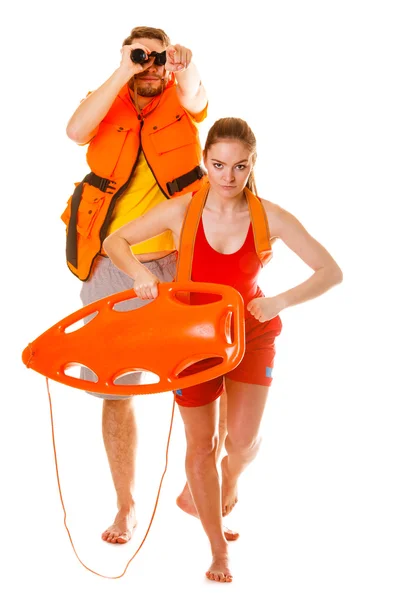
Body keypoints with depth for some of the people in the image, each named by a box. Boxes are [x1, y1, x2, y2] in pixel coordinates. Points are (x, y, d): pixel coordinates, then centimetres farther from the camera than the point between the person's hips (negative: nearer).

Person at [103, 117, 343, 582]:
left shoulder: (270, 218, -16)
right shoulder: (182, 211, -17)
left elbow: (330, 271, -14)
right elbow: (114, 241, -8)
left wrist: (281, 301, -27)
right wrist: (139, 272, -28)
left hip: (251, 334, 0)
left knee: (243, 440, -3)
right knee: (200, 445, 3)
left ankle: (231, 478, 38)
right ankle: (218, 551, 21)